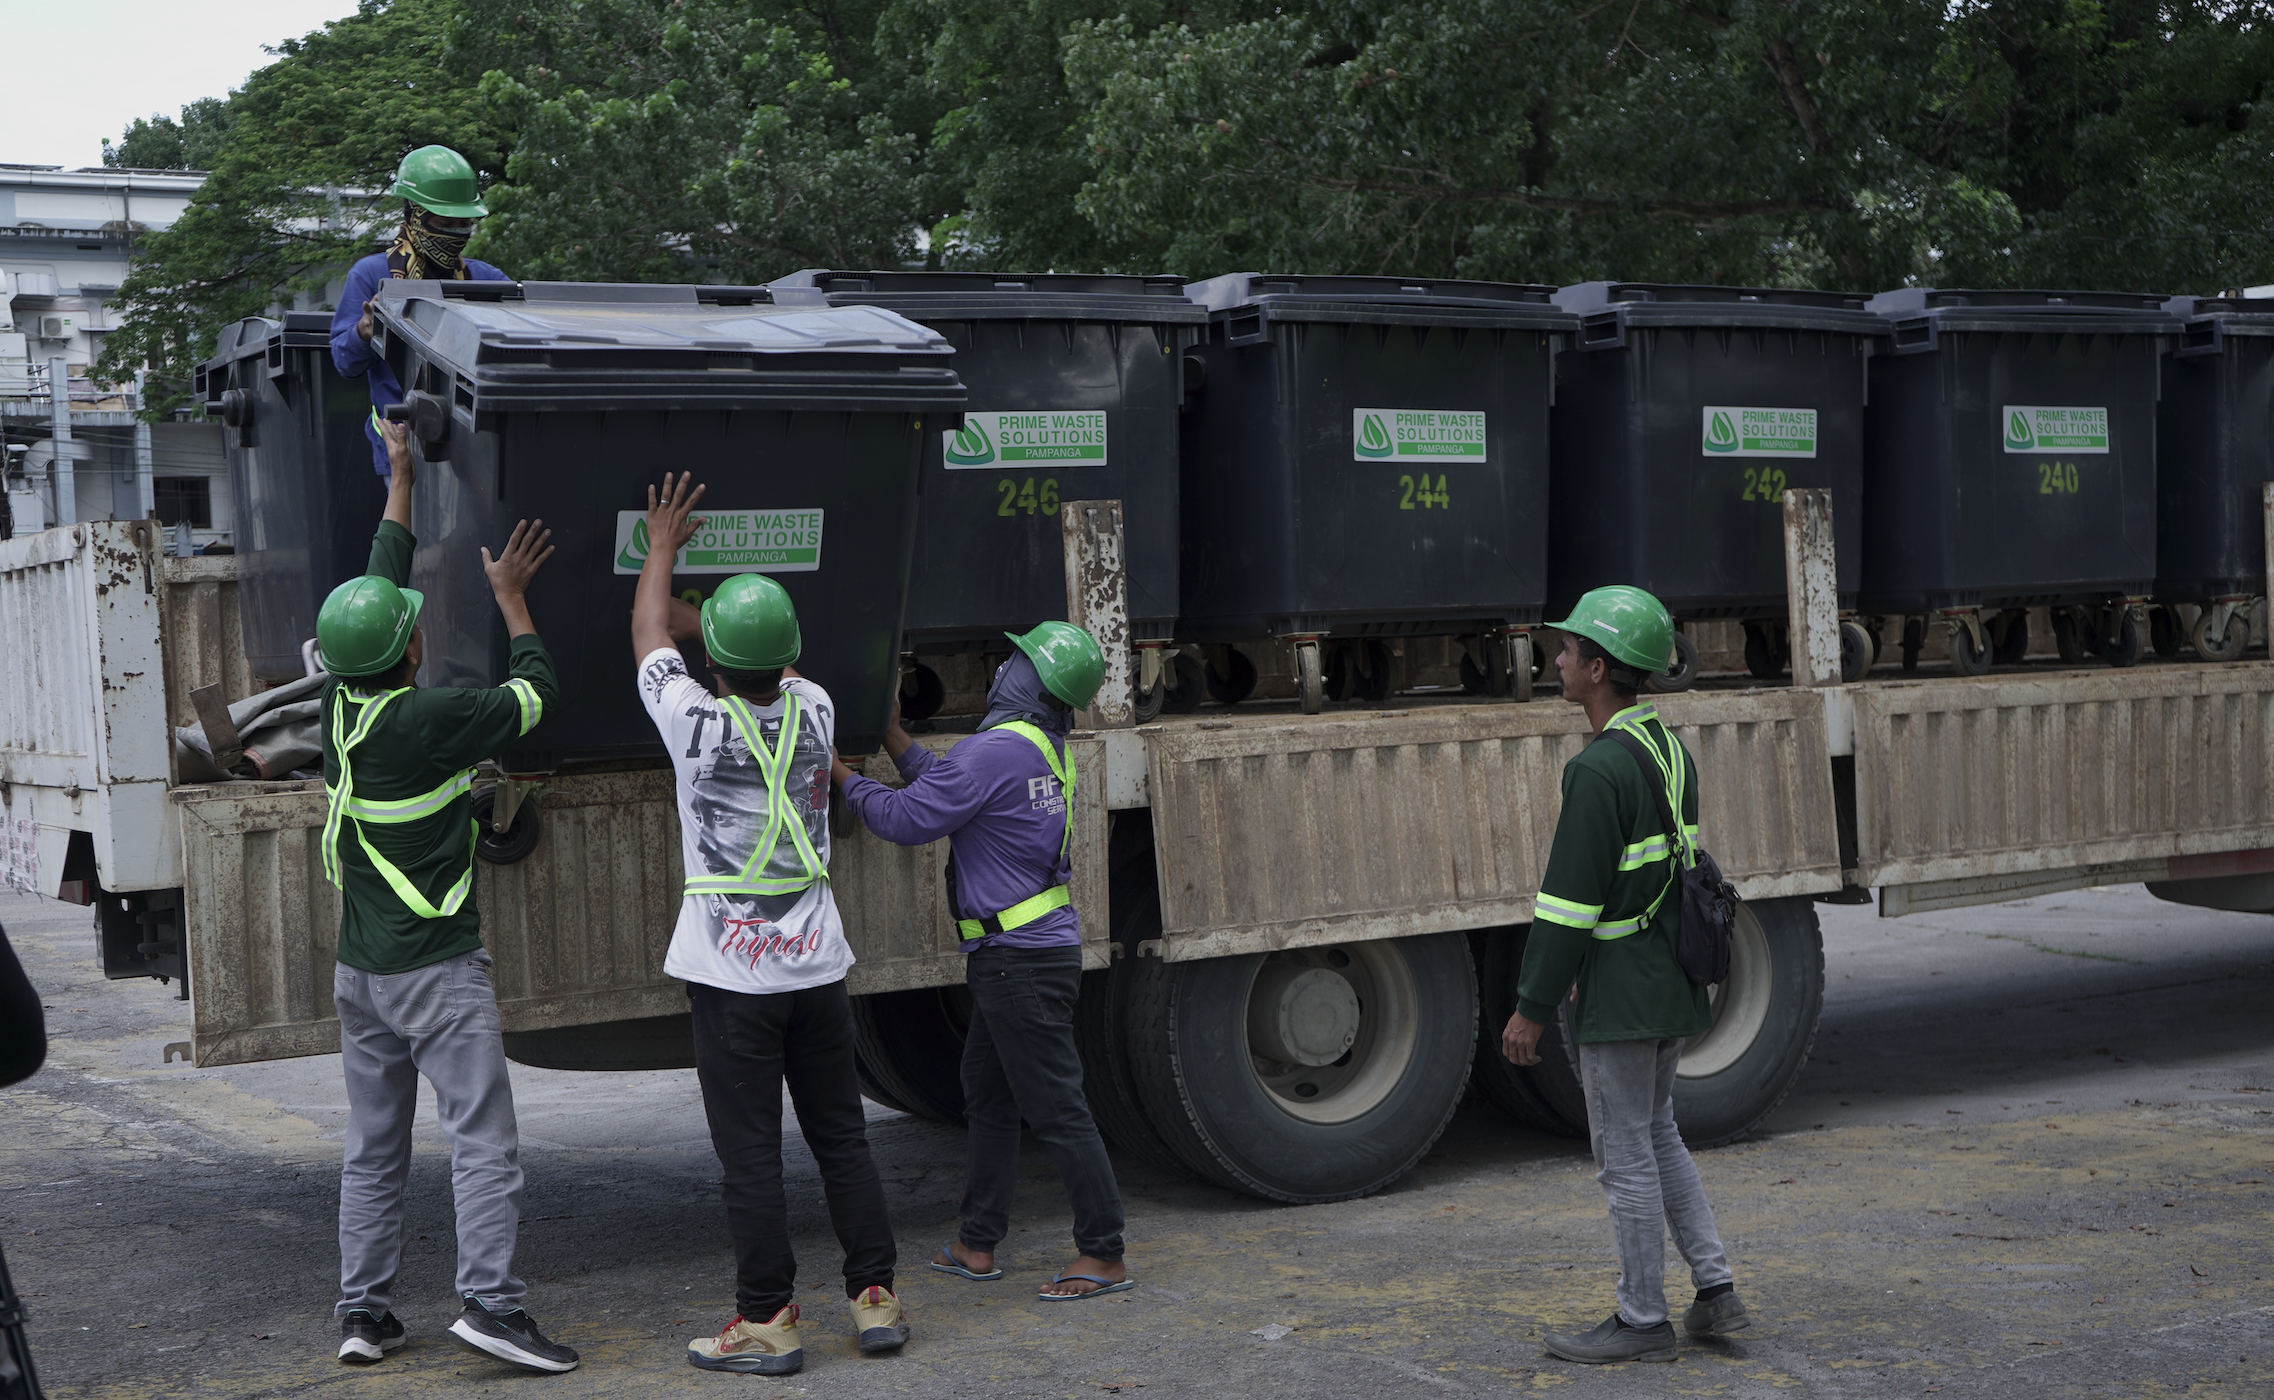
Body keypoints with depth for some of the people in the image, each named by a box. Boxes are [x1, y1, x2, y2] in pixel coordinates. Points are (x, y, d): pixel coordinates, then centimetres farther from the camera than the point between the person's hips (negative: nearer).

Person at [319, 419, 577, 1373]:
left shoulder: (340, 704, 2)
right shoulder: (427, 721, -18)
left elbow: (378, 584, 16)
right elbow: (534, 693, -3)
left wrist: (400, 480, 26)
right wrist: (511, 598, 9)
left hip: (358, 970, 7)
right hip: (438, 971, -7)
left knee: (372, 1149, 12)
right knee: (482, 1140, -4)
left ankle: (362, 1312, 14)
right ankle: (488, 1300, -9)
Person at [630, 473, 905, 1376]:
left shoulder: (697, 723, -12)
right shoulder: (813, 711, -1)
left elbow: (648, 634, 7)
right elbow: (782, 671, 25)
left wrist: (662, 546, 21)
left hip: (733, 975, -4)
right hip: (817, 964, 4)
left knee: (750, 1156, 1)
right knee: (842, 1138, 12)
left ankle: (766, 1322, 6)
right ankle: (875, 1299, 17)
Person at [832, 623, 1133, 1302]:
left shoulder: (997, 750, -19)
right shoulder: (1044, 750, 12)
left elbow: (907, 819, -14)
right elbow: (943, 786, 22)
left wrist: (843, 777, 0)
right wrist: (889, 730, 27)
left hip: (1022, 958, -10)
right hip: (1015, 954, 10)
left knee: (1056, 1107, -5)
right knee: (986, 1095, 18)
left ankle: (1105, 1257, 1)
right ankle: (977, 1245, 26)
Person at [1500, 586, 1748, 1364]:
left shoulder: (1599, 770, -21)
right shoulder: (1669, 751, 9)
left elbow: (1569, 899, -22)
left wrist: (1531, 1007, -16)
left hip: (1619, 995, -9)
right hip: (1673, 983, 9)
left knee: (1625, 1155, 2)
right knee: (1656, 1137, 21)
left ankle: (1642, 1322, 13)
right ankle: (1715, 1293, 21)